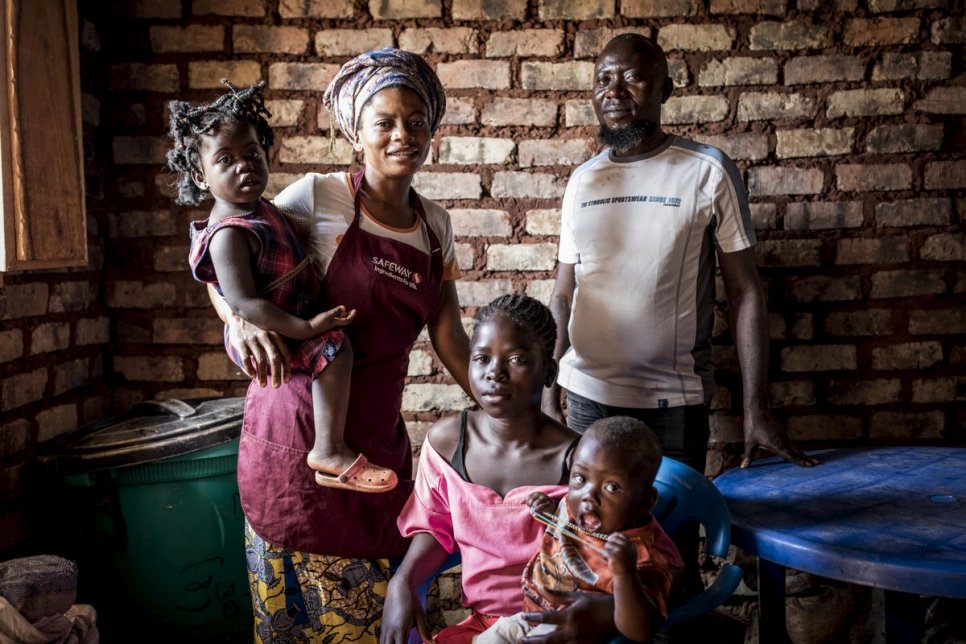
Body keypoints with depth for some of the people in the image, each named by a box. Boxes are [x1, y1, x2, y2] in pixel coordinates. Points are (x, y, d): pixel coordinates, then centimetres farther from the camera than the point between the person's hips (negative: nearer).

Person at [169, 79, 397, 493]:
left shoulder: (259, 210, 4)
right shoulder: (229, 234, -27)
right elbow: (242, 302, -32)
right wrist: (306, 328, -31)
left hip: (287, 322, 11)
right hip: (268, 336, -11)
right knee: (335, 348, -27)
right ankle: (329, 453, -23)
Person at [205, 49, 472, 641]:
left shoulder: (435, 224, 9)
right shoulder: (319, 196, -7)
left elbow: (451, 342, 10)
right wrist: (243, 318, -25)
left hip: (381, 438, 5)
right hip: (299, 433, -4)